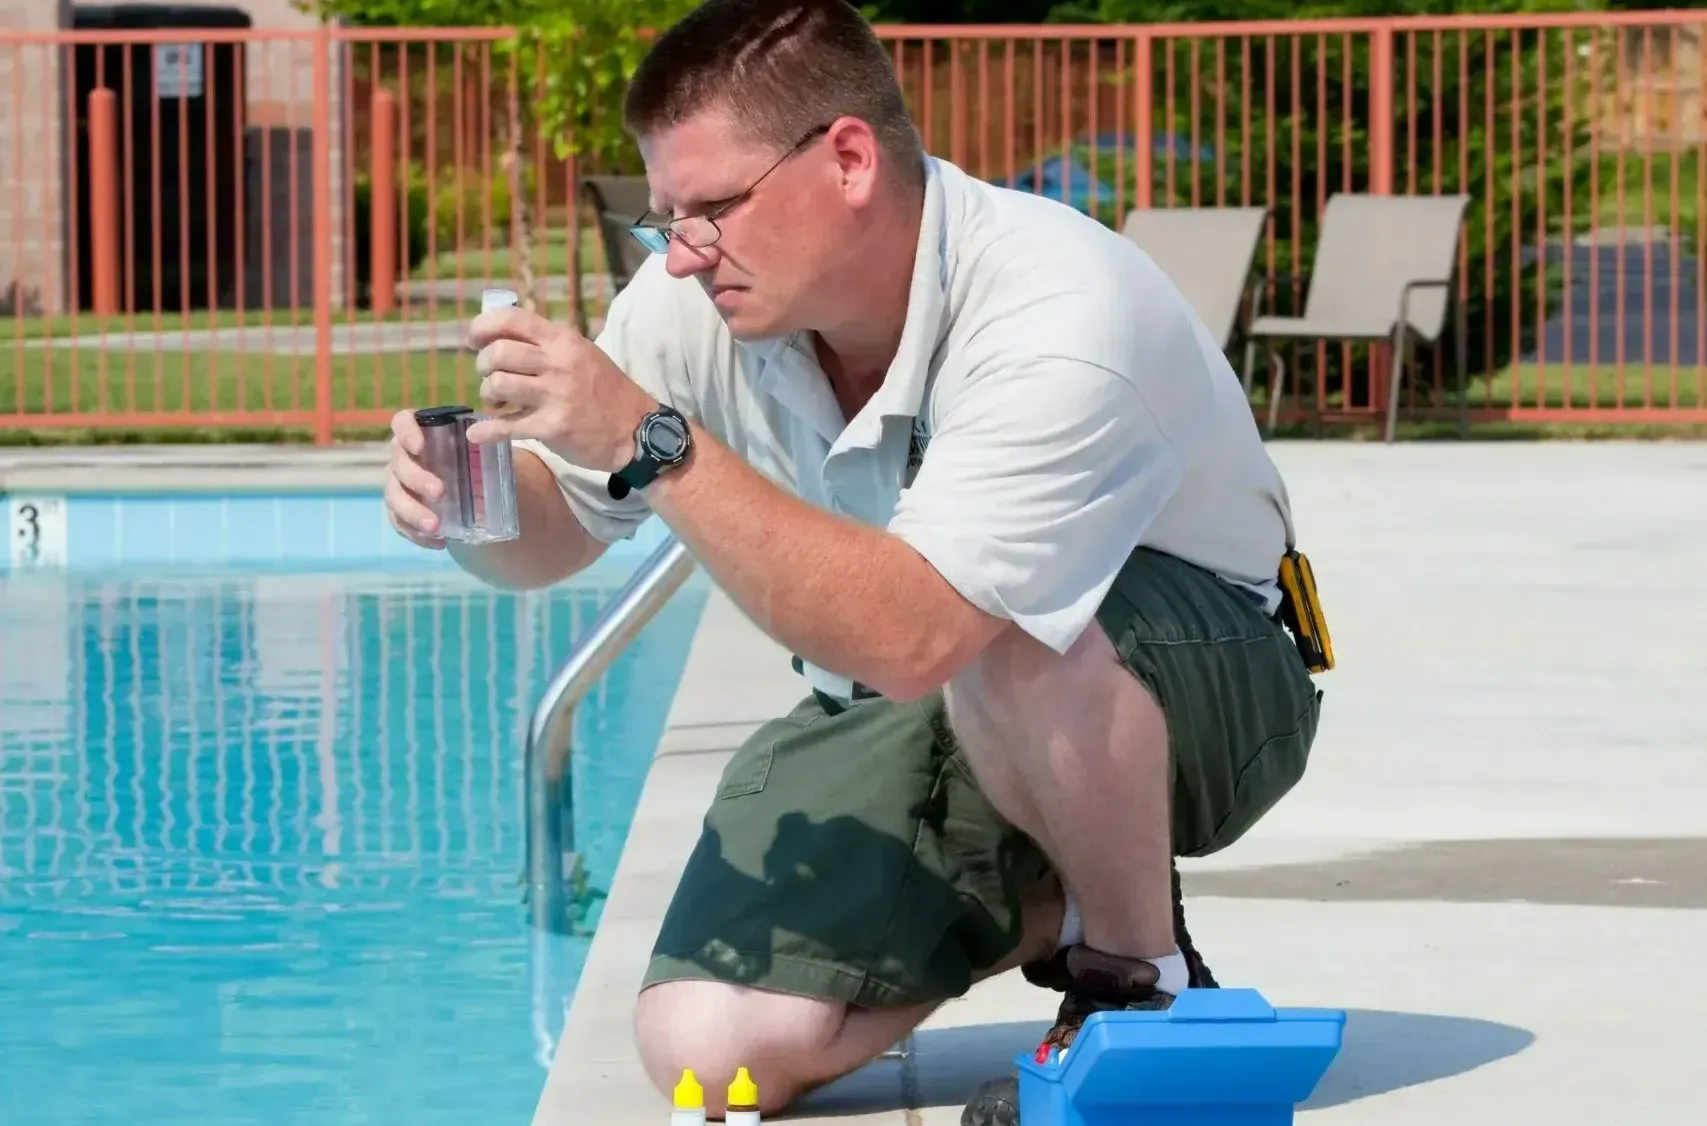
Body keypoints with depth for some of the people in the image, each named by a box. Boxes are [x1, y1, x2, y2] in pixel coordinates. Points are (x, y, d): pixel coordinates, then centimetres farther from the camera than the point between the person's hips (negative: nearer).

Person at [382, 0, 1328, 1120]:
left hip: (1207, 685, -6)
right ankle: (1045, 906, 13)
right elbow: (553, 534, 1)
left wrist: (651, 442, -46)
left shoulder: (1058, 319, -34)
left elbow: (909, 637, -45)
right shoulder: (699, 302, -13)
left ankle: (1145, 981, -11)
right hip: (899, 714, 6)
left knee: (1004, 647, -41)